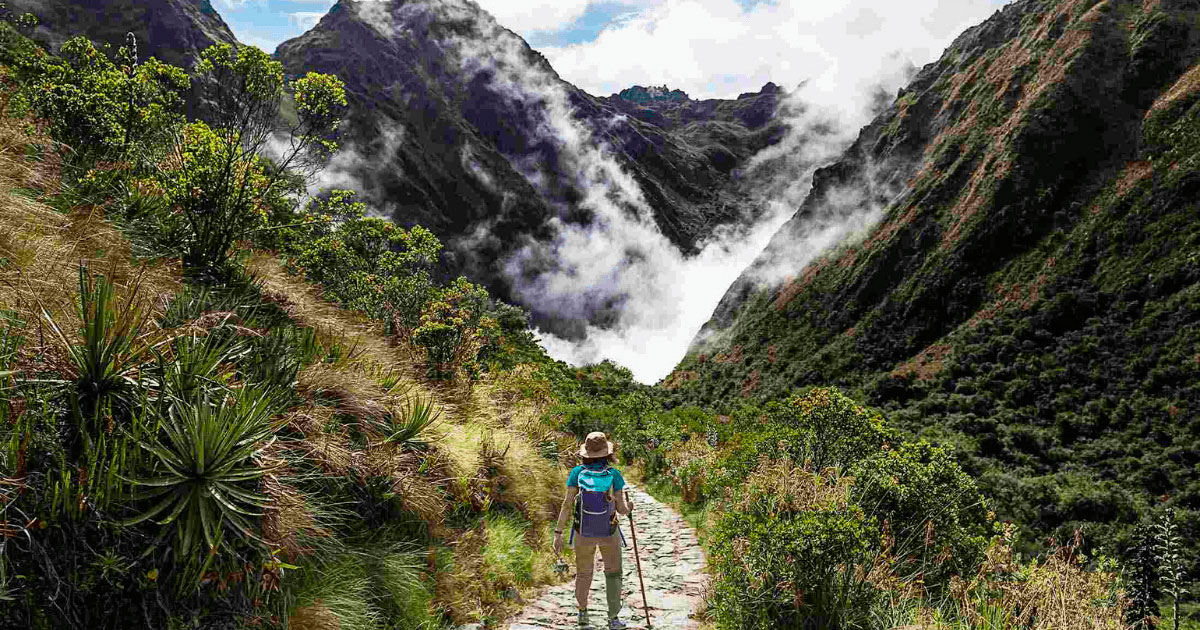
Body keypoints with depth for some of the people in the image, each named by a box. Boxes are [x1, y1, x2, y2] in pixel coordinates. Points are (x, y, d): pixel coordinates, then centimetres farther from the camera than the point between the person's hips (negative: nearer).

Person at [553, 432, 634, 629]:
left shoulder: (577, 472, -15)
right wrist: (629, 507, 10)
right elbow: (622, 509, -14)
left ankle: (582, 613, 38)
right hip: (609, 532, -1)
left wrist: (558, 533, -10)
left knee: (583, 573, 23)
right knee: (613, 573, 20)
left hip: (583, 532, 1)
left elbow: (567, 504, -16)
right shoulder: (614, 475, -17)